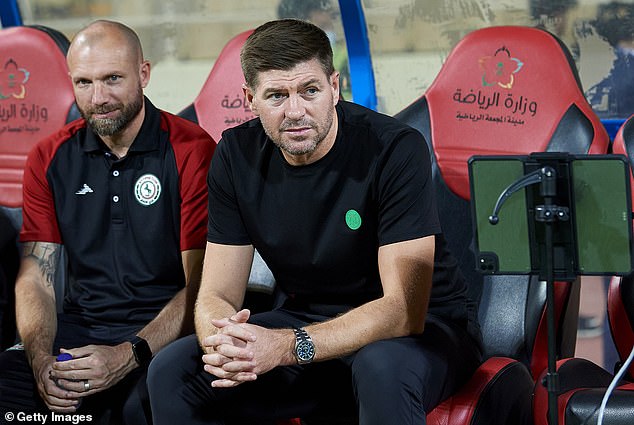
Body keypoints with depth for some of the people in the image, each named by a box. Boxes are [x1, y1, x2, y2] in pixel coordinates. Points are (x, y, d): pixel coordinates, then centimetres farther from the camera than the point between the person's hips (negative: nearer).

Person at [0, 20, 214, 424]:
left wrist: (128, 356, -21)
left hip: (165, 332, -3)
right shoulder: (49, 159, 9)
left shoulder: (192, 151, -5)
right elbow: (36, 278, 5)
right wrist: (42, 360, -14)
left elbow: (200, 284, -9)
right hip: (79, 327, 4)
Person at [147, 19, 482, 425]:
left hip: (424, 326, -4)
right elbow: (217, 294, -5)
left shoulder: (396, 149, -21)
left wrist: (286, 346, -38)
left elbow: (404, 309, -26)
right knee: (170, 371, -14)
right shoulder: (237, 155, -6)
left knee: (384, 368, -39)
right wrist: (223, 344, -31)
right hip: (307, 320, 5)